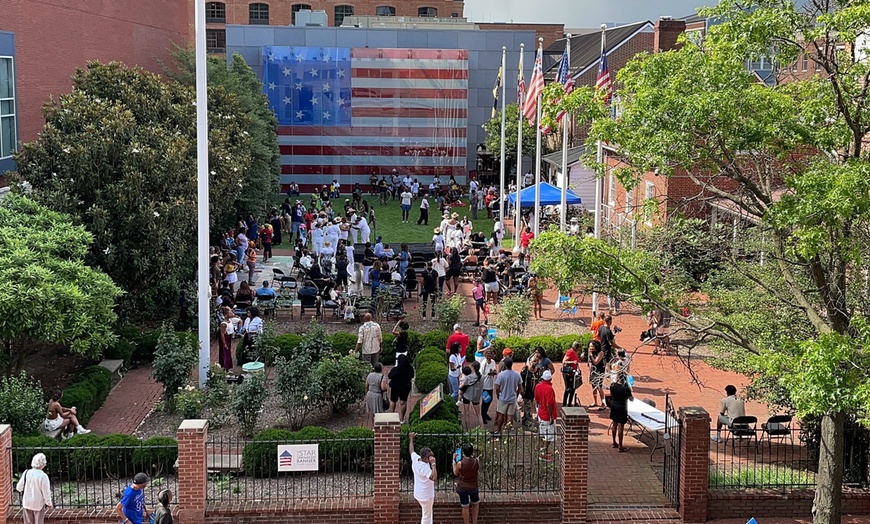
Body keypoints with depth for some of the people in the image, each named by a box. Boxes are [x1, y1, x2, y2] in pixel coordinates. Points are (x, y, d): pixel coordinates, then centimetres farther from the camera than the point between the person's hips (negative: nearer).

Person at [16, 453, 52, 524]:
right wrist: (49, 503, 1)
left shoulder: (26, 473, -10)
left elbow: (19, 488, 1)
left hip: (27, 503, 3)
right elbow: (46, 492, -15)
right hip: (38, 504, -3)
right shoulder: (43, 476, -21)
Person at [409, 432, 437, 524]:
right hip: (426, 495, -9)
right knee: (426, 516, 6)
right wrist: (433, 464, -40)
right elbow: (434, 478, -44)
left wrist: (411, 438, 28)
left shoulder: (415, 459, -7)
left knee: (427, 514, 24)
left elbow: (411, 450, 14)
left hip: (419, 493, 9)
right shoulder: (425, 467, -31)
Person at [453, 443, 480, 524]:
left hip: (462, 488, -2)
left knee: (465, 507, 10)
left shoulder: (460, 463, -21)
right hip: (473, 487, 2)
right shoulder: (476, 461, -15)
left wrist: (454, 460, 1)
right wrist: (473, 457, 10)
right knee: (475, 504, 24)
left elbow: (455, 473, -3)